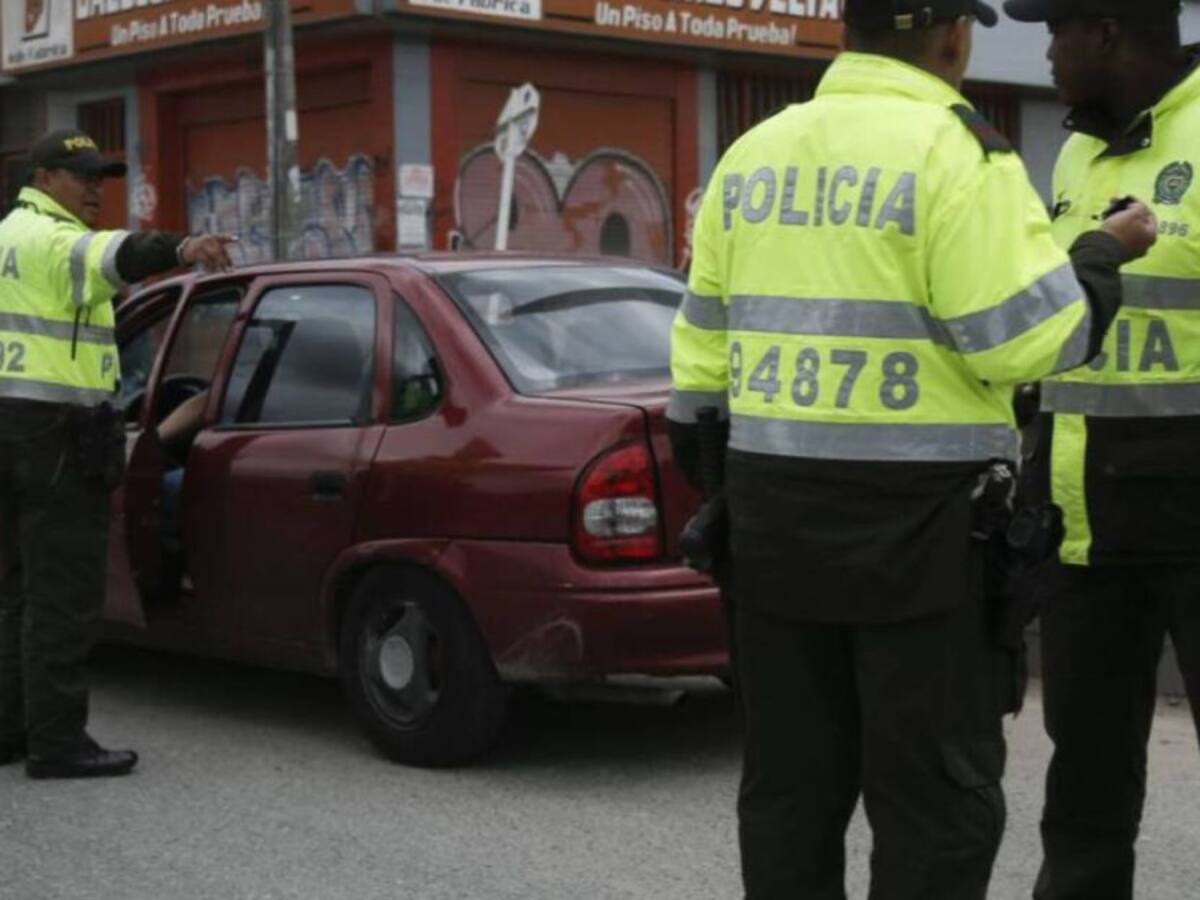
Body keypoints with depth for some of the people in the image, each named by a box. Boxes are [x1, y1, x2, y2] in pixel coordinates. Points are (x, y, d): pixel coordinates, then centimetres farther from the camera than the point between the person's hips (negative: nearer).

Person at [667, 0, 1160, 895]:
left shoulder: (752, 154, 11)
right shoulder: (955, 152, -10)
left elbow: (703, 339, 13)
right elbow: (1019, 339, -13)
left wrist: (713, 485, 21)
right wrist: (1104, 254, 4)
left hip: (771, 511, 6)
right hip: (914, 518, -6)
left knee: (789, 780, 13)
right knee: (935, 796, 2)